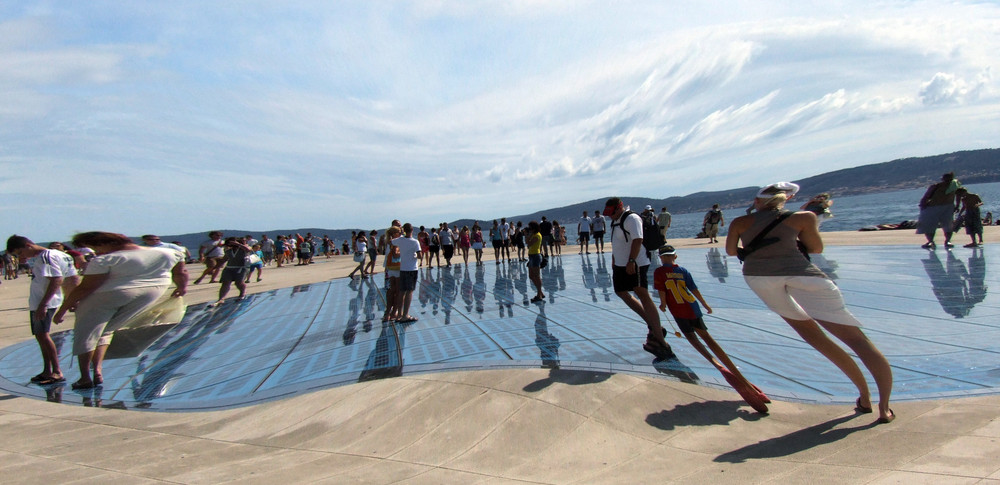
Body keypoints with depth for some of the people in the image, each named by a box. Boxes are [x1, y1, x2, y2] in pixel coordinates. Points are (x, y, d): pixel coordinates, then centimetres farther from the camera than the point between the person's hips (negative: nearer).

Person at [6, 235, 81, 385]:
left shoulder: (47, 256, -14)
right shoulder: (37, 258, 16)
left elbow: (57, 280, -23)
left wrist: (43, 305, -24)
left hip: (45, 303, -10)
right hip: (36, 303, 10)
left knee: (42, 334, -11)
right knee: (40, 336, 13)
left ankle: (57, 373, -10)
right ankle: (47, 371, 21)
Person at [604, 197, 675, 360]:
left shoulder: (632, 218, -14)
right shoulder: (615, 221, 16)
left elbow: (637, 240, -23)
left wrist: (631, 261, -29)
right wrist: (614, 260, 21)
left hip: (635, 264, -10)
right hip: (620, 264, 10)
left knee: (642, 294, -13)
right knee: (621, 292, 12)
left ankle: (660, 341, -11)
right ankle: (652, 325, 22)